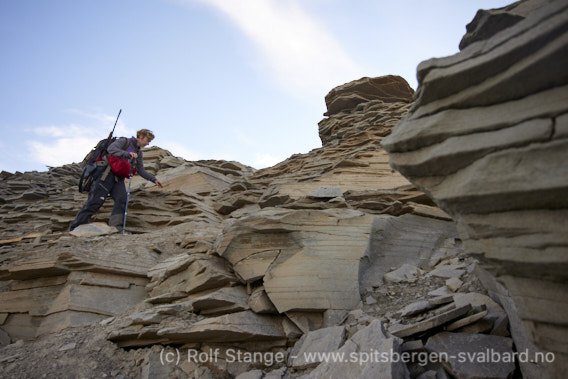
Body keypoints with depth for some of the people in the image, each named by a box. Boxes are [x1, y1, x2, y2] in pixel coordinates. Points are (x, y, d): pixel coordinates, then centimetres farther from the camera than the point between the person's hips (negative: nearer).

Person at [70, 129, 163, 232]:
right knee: (95, 201, -12)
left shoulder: (139, 153, 21)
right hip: (107, 173, -7)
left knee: (122, 199, -16)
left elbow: (141, 171, 24)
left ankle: (116, 228, -24)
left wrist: (154, 179, 17)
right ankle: (75, 228, -7)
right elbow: (111, 148, -19)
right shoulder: (124, 141, 0)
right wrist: (128, 154, -31)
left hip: (118, 179, 7)